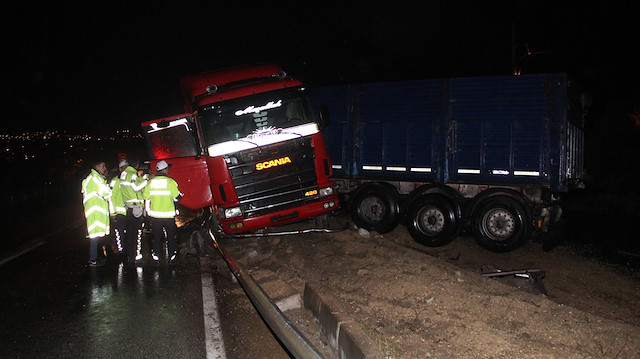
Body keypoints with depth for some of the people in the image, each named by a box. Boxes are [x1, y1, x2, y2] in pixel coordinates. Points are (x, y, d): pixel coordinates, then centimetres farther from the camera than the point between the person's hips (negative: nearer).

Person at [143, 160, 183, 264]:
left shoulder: (150, 182, -1)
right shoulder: (171, 182, -11)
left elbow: (146, 199, 4)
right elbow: (177, 197, -6)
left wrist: (148, 211, 17)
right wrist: (181, 195, 15)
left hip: (155, 214, 2)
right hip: (169, 215, -2)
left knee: (157, 236, 14)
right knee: (171, 236, 12)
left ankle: (156, 256, 19)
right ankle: (171, 256, 15)